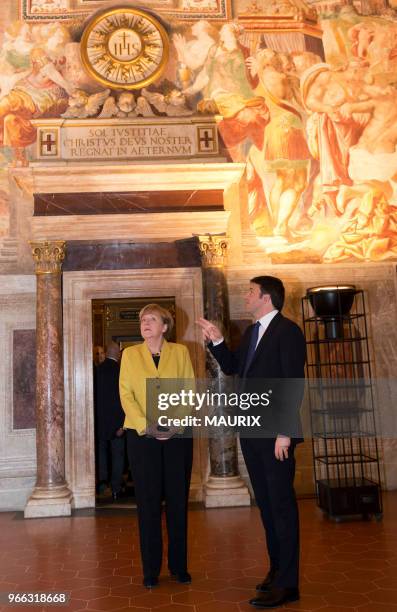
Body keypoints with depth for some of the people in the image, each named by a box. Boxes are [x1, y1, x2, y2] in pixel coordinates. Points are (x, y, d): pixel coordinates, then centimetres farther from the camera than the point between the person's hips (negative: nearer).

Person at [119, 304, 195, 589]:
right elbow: (126, 394, 0)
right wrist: (146, 425, -12)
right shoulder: (130, 354, 7)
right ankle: (151, 569, 16)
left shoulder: (180, 351, 6)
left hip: (178, 435, 0)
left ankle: (179, 565, 19)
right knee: (148, 501, 4)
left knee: (178, 500, 6)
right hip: (142, 436, 0)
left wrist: (178, 423, -11)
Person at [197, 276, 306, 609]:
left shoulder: (288, 331, -11)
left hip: (275, 433, -8)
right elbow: (232, 367, 18)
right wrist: (217, 341, 4)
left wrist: (285, 432, -20)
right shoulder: (252, 332, 14)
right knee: (266, 503, 15)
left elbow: (293, 383, -17)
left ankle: (287, 583, 11)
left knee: (281, 504, 1)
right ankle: (277, 569, 28)